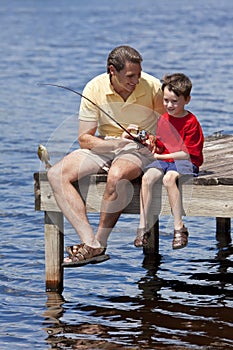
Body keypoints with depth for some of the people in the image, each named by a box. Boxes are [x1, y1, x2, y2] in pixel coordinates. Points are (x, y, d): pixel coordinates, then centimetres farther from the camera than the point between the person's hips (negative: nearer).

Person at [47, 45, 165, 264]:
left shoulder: (152, 87, -11)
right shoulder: (94, 89, -10)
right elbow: (84, 139, -8)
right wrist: (117, 142, -23)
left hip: (140, 149, -3)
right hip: (104, 146, 3)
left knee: (117, 175, -39)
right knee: (56, 175, -20)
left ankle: (100, 243, -22)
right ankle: (90, 243, -30)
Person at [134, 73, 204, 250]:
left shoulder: (191, 122, -10)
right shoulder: (163, 119, 10)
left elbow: (188, 154, -14)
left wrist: (161, 156, -13)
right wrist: (153, 147, -5)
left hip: (185, 162, -6)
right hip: (163, 160, 6)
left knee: (169, 178, -35)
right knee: (147, 177, -23)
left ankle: (179, 228, -29)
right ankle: (144, 225, -20)